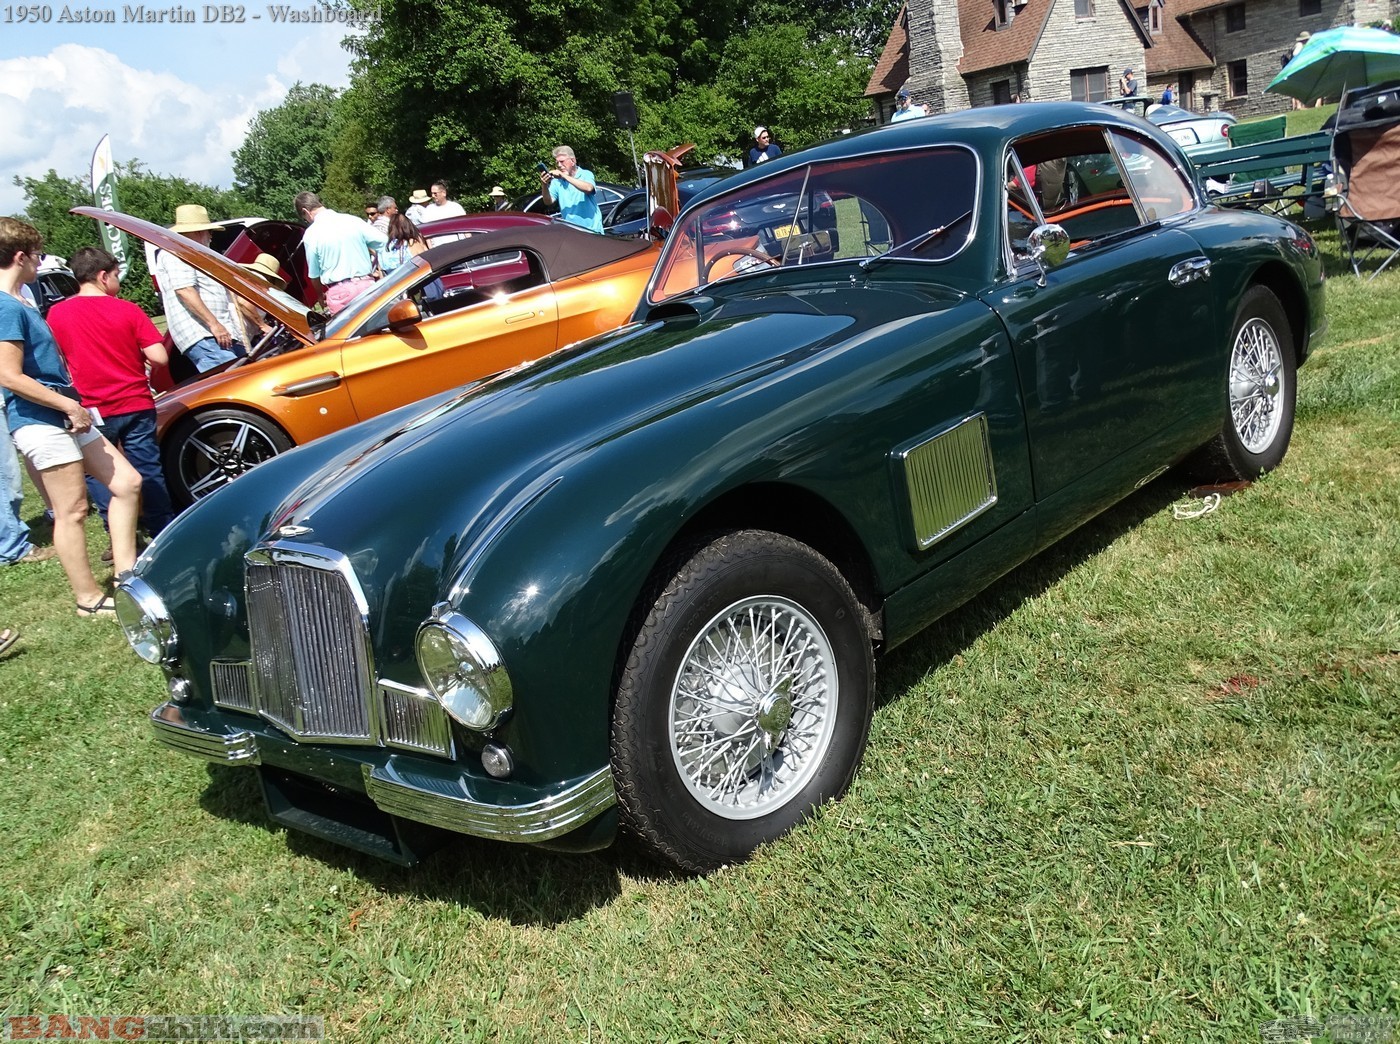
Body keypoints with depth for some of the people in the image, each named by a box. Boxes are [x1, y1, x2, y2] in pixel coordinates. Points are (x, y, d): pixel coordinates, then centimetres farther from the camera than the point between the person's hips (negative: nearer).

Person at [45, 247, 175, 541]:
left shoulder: (57, 313, -3)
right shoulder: (128, 310, -6)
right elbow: (159, 357, -9)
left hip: (93, 411, 0)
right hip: (137, 406, 0)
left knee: (97, 475, 11)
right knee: (148, 472, 9)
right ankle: (166, 534, 13)